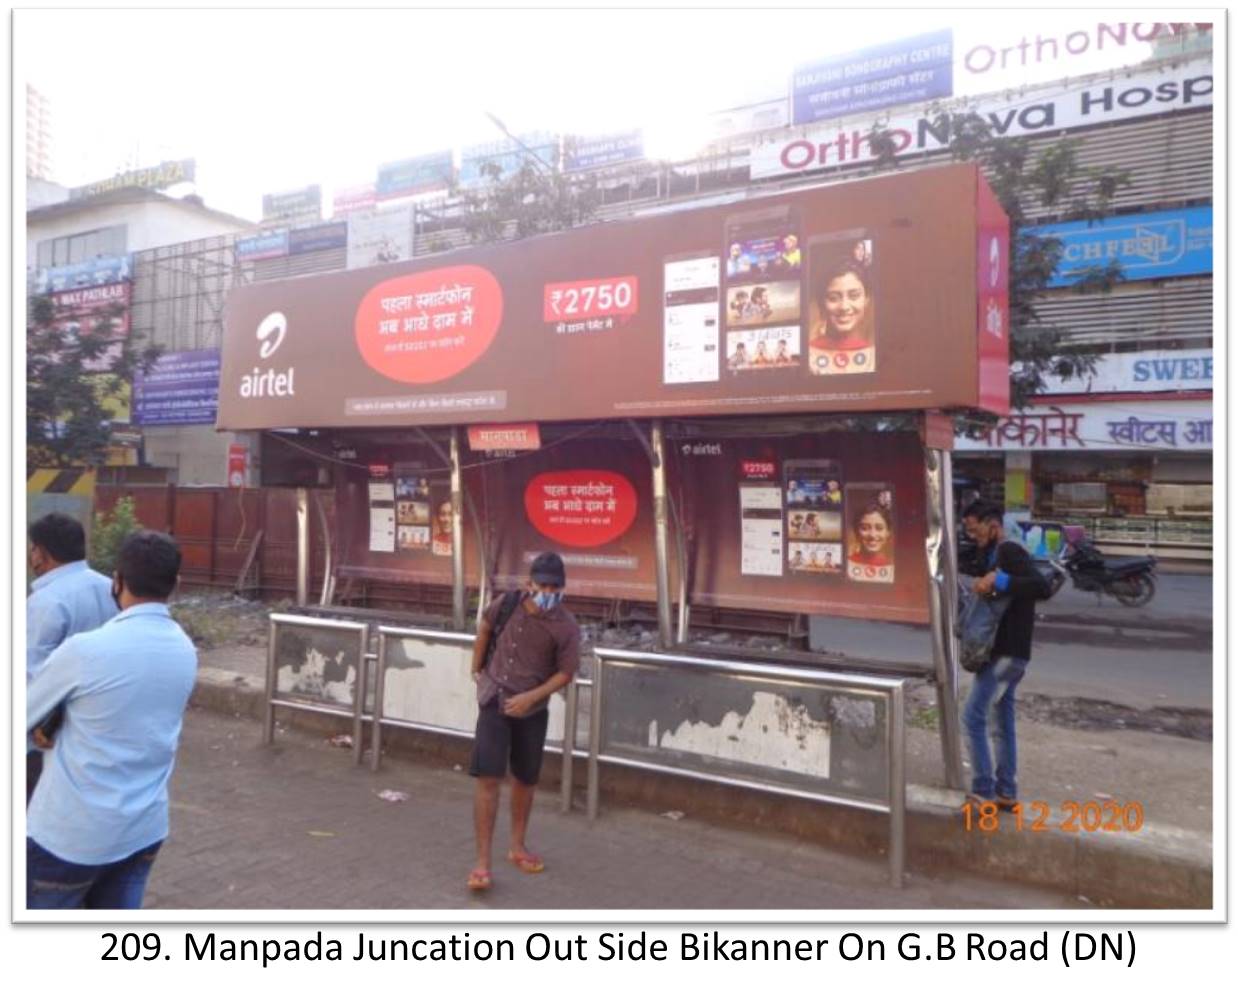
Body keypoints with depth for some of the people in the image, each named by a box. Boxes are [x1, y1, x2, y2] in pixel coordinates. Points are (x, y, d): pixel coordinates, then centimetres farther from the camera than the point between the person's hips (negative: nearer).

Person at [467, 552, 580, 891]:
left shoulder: (566, 627, -16)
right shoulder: (506, 604, -9)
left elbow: (566, 672, -10)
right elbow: (485, 628, 11)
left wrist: (531, 696, -21)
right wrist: (477, 670, 15)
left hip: (532, 710, 1)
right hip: (495, 701, 0)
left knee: (525, 779, 15)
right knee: (488, 778, -9)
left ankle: (517, 846, 36)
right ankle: (482, 860, -1)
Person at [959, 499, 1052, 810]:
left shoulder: (1009, 552, -14)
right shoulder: (997, 554, 17)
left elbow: (1042, 588, -27)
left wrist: (999, 581, -30)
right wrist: (985, 584, 7)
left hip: (1006, 652, -10)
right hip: (1007, 651, 10)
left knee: (973, 717, -7)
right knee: (1002, 722, 13)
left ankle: (983, 791, -2)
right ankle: (1006, 792, 19)